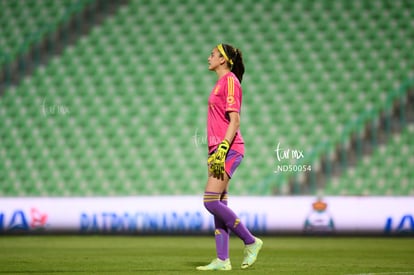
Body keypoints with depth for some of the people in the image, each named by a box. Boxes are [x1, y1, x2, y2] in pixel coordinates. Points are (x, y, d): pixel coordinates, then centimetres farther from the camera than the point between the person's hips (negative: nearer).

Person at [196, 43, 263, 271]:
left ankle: (250, 242, -5)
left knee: (211, 201, -14)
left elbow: (234, 120, -16)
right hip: (219, 151, 10)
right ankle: (222, 260, 4)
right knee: (218, 204, 5)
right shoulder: (221, 82, 20)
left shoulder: (230, 81, -9)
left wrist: (222, 149, -23)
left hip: (228, 149, -10)